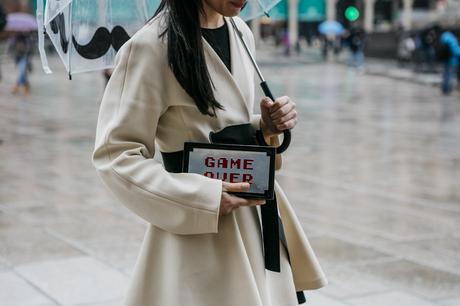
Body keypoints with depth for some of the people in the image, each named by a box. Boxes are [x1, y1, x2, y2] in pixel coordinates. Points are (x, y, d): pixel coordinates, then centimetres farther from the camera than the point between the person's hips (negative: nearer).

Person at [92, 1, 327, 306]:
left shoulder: (241, 33, 5)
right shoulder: (152, 44, -17)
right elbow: (116, 154, -15)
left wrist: (266, 126, -4)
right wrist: (203, 198, -21)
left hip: (254, 219, 7)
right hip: (198, 232, -7)